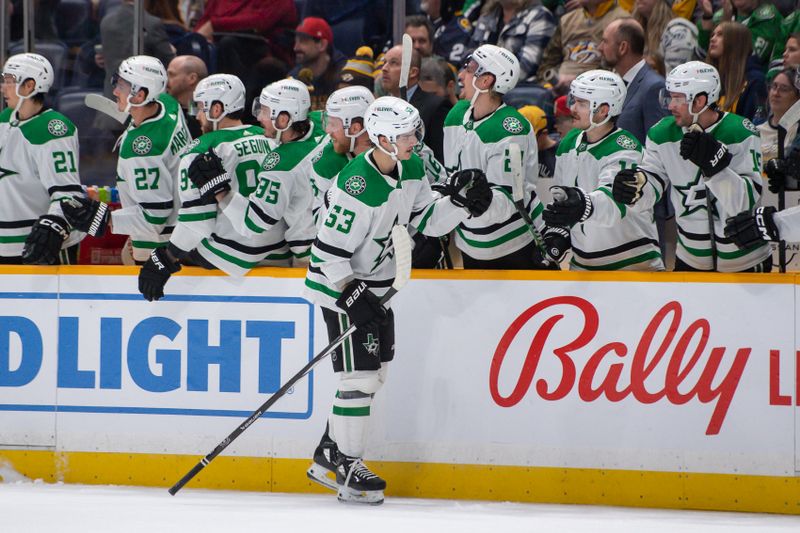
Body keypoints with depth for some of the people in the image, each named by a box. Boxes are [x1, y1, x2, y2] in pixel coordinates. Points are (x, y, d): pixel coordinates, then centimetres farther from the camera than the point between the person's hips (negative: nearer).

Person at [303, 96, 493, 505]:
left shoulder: (411, 169, -3)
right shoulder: (358, 186, -29)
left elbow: (427, 220, 8)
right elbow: (329, 251, -26)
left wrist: (461, 202, -9)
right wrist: (353, 296, -30)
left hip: (377, 285, 9)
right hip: (342, 285, -9)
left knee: (374, 374, 16)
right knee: (358, 376, -9)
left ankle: (329, 455, 28)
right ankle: (347, 469, 0)